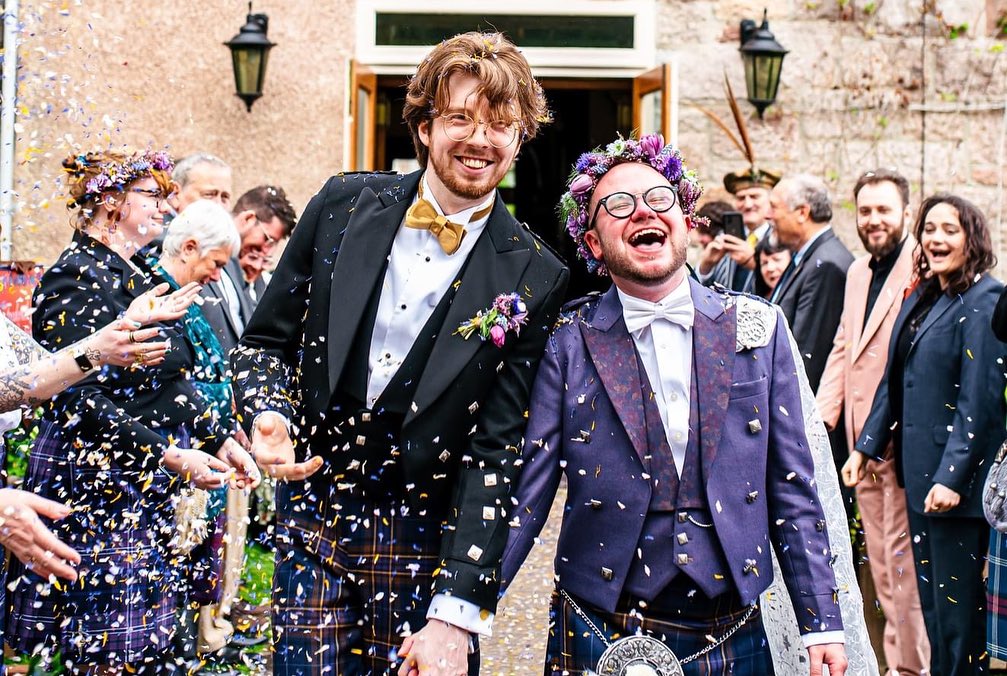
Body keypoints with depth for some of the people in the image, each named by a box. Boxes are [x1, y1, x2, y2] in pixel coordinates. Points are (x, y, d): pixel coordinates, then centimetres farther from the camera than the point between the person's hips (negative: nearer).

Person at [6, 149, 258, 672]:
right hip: (95, 488, -8)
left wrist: (220, 440, 6)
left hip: (147, 492, 9)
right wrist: (169, 455, -22)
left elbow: (173, 383, 18)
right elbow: (76, 399, -20)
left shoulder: (138, 277, 14)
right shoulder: (76, 278, -12)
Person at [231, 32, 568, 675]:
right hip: (312, 520, 2)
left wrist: (455, 614, -16)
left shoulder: (534, 278, -6)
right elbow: (266, 339, 10)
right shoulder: (344, 204, 1)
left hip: (426, 542, -1)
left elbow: (497, 452, -9)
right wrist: (269, 415, -13)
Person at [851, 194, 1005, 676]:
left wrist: (953, 476, -22)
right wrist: (867, 445, 15)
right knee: (931, 596, 15)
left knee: (958, 601, 0)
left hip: (957, 476, -8)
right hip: (918, 470, 8)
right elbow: (894, 380, 18)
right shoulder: (920, 296, 12)